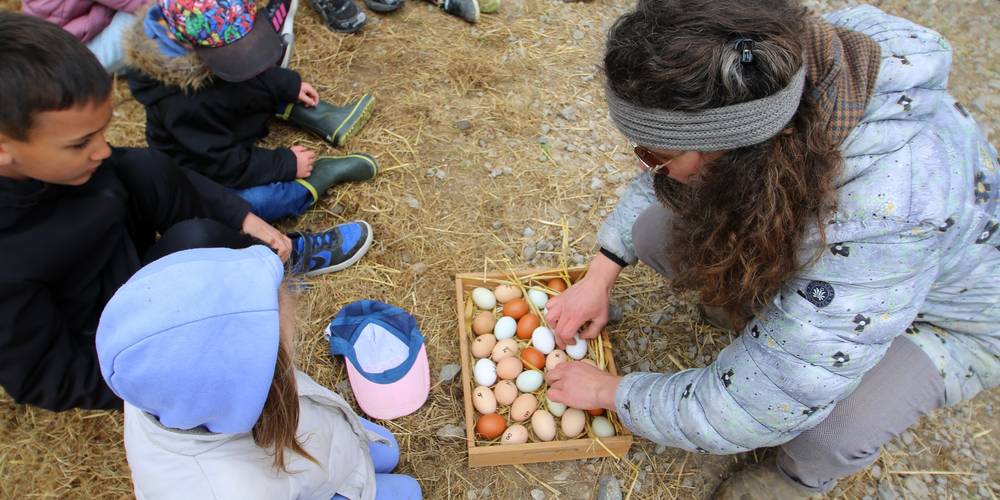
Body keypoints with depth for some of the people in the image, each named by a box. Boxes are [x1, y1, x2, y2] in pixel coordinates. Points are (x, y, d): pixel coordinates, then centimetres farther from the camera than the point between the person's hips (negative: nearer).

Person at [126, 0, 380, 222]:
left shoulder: (218, 41, -18)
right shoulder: (186, 105, -40)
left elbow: (254, 74, 5)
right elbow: (225, 164, -30)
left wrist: (289, 85, -2)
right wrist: (286, 164, -24)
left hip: (226, 132, 9)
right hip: (204, 167, -9)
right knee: (254, 200, -36)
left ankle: (327, 120, -2)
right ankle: (322, 173, -16)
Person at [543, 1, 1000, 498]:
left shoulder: (880, 214, -45)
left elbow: (749, 408, -38)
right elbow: (658, 182, -6)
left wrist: (608, 391, -23)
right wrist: (600, 275, -11)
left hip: (947, 319, -4)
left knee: (826, 429, -34)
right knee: (655, 230, -15)